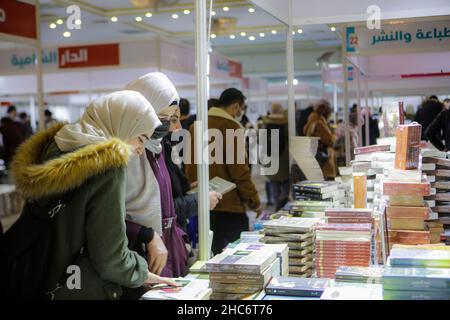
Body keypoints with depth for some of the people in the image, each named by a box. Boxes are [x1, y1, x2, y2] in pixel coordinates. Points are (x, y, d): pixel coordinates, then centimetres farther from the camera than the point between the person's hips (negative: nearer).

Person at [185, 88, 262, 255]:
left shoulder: (195, 126, 10)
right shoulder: (232, 127, -12)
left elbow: (188, 167, 14)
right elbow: (239, 169, -15)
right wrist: (254, 200, -5)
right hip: (228, 205, -7)